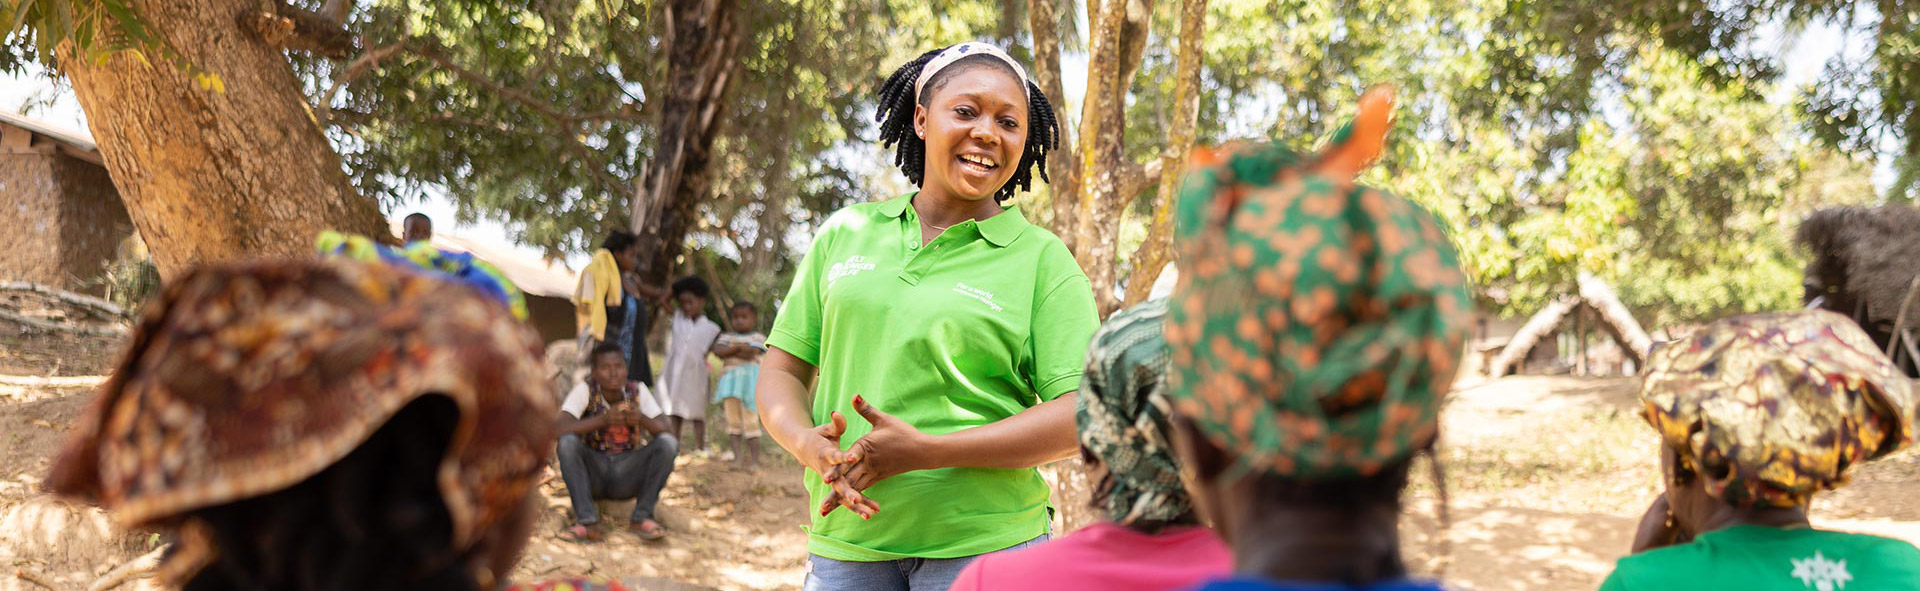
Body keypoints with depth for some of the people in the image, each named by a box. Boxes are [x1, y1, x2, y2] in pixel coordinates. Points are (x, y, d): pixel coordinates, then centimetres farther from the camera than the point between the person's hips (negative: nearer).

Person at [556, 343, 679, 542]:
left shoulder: (638, 391, -4)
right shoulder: (585, 390, -10)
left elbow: (665, 433, -10)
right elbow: (561, 429, -25)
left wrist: (642, 419, -30)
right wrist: (603, 419, -35)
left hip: (627, 478, 2)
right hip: (592, 475, -1)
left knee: (668, 443, -21)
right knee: (568, 442, -29)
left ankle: (641, 518, -12)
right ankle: (586, 522, -24)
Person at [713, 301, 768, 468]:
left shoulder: (758, 338, 9)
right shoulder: (727, 337, 16)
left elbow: (751, 354, -10)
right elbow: (718, 350, -5)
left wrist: (729, 352, -6)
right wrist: (738, 348, -14)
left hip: (750, 381, -3)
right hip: (730, 380, 3)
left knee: (750, 420, -4)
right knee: (733, 420, 1)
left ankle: (754, 459, -2)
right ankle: (738, 455, 5)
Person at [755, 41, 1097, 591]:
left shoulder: (1042, 259, 0)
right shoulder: (846, 232, 9)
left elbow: (1081, 417, -8)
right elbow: (780, 370, 11)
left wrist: (925, 451, -17)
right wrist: (808, 442, -11)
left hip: (985, 544, -2)